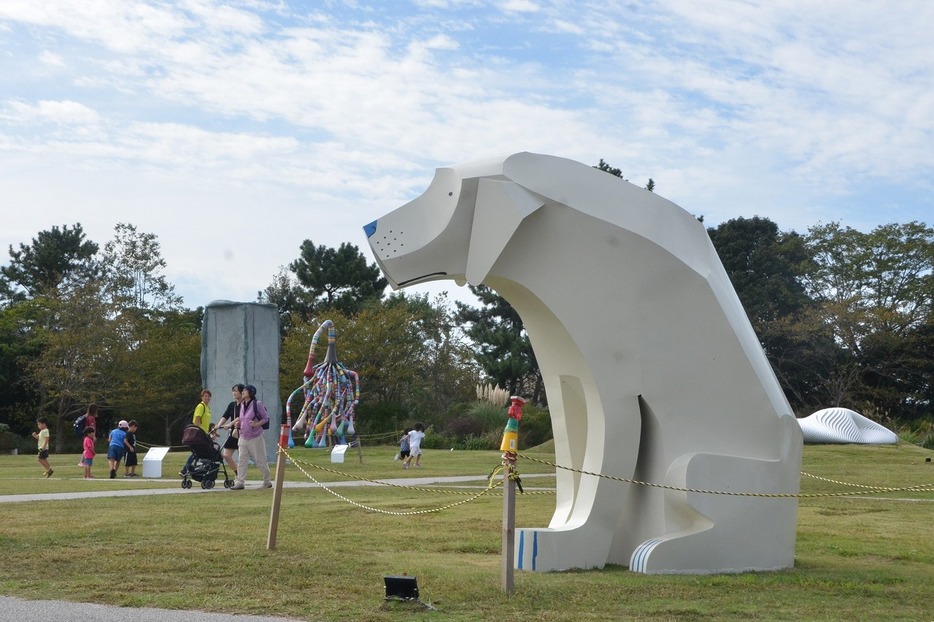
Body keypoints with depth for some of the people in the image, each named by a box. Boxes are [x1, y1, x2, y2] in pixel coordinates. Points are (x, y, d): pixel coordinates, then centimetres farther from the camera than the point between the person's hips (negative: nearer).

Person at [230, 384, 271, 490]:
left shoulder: (257, 404, -9)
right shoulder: (242, 405, 11)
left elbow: (266, 418, -6)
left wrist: (256, 424, -20)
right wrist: (238, 423, 3)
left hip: (255, 438, -6)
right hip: (243, 437, 6)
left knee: (261, 461, 2)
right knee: (242, 461, 1)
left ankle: (267, 482, 14)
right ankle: (239, 482, 2)